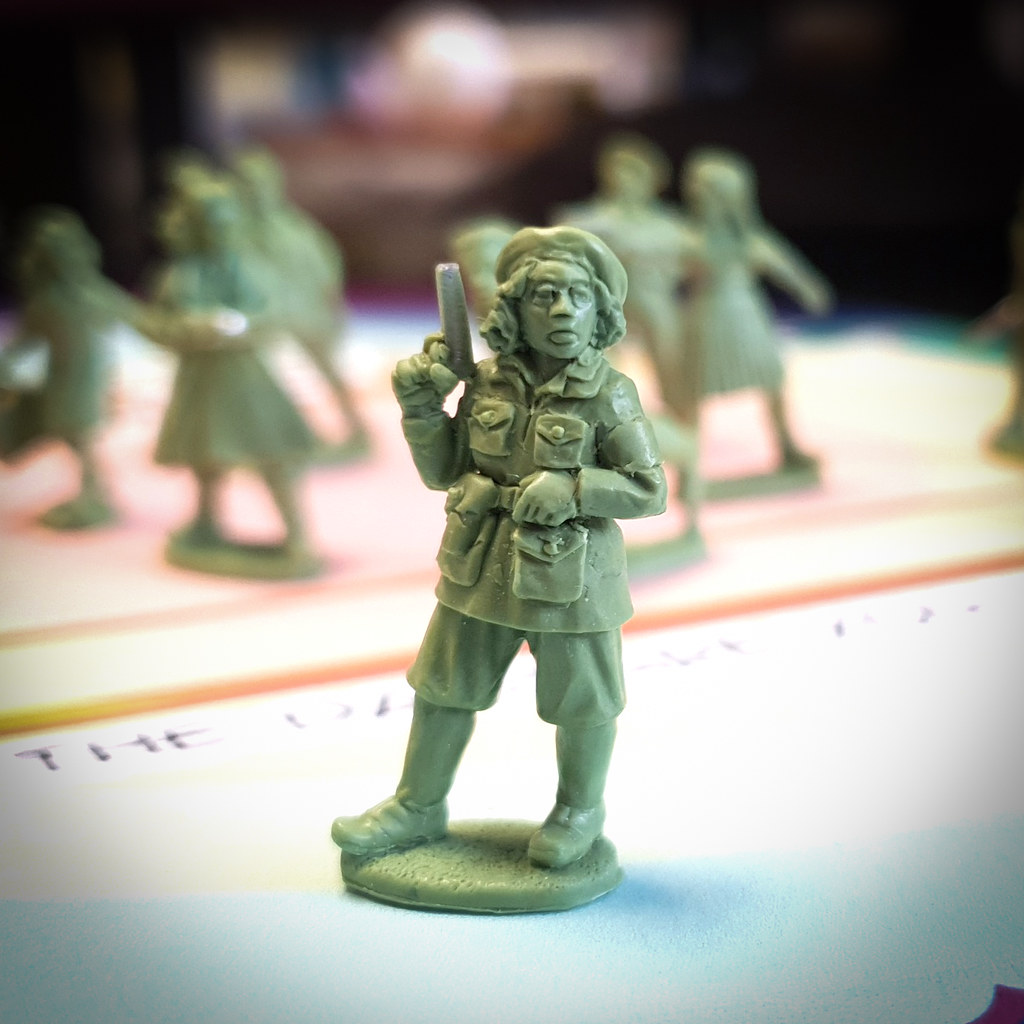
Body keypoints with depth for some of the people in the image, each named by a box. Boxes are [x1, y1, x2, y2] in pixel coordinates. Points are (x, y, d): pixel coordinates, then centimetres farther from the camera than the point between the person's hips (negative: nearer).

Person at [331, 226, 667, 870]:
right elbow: (443, 473, 7)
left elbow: (650, 490, -11)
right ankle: (419, 807, 33)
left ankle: (580, 810, 36)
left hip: (570, 579, -4)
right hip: (481, 571, 4)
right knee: (443, 688, 14)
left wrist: (573, 489, -23)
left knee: (581, 702, 11)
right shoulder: (486, 383, -1)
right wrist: (421, 407, -7)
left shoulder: (609, 394, -12)